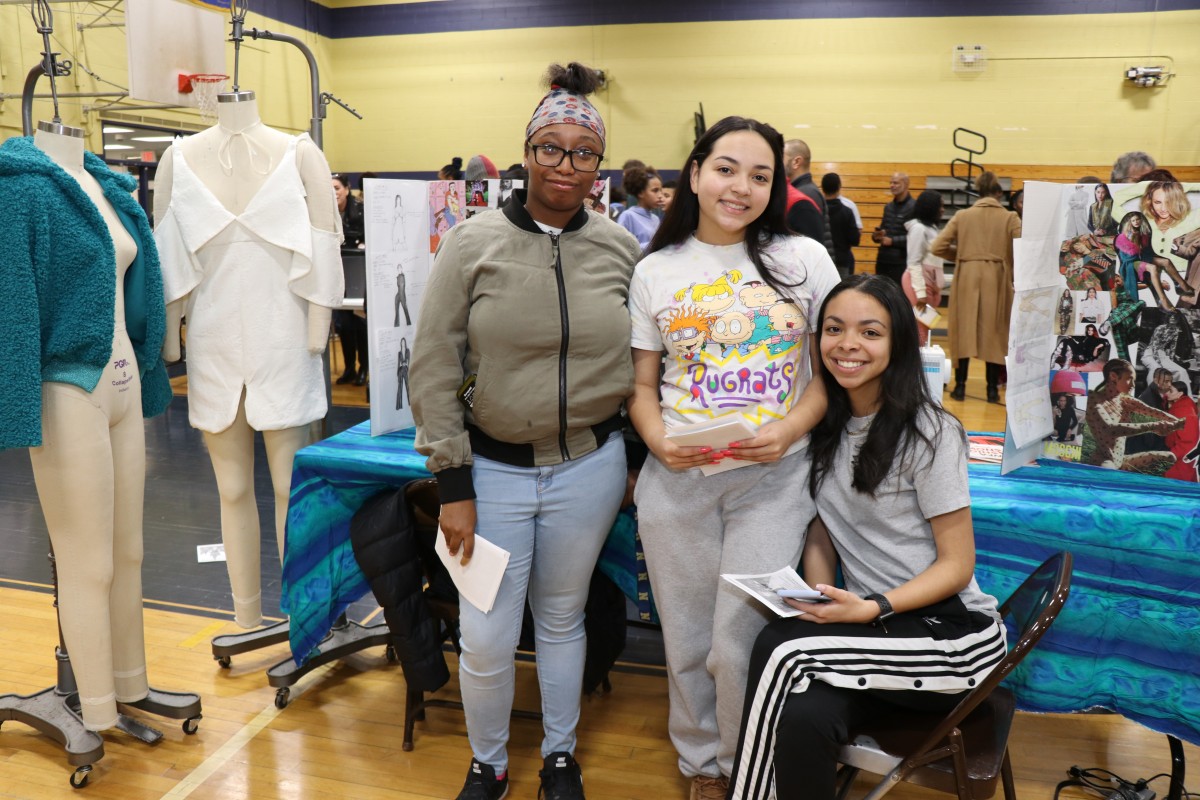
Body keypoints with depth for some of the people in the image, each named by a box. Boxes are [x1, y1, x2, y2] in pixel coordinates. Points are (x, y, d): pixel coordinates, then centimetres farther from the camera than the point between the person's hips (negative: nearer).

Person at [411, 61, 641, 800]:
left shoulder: (622, 248, -1)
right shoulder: (473, 242, -7)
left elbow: (642, 365, 9)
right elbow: (434, 370, -7)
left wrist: (639, 459, 9)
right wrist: (453, 485, -9)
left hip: (590, 467, 2)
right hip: (494, 468, -1)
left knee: (563, 620, 18)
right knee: (486, 640, 5)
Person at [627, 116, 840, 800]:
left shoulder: (806, 260, 3)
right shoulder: (655, 271, 5)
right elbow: (642, 385, 8)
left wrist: (790, 429, -12)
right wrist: (660, 441, -11)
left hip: (774, 480, -1)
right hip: (677, 481, 2)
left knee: (738, 644, -2)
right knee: (687, 642, 12)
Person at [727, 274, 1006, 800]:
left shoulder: (928, 432, -12)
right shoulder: (828, 425, 7)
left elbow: (957, 565, -9)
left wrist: (873, 608, -23)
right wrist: (819, 600, -7)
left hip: (950, 627, -4)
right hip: (868, 622, 4)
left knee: (779, 648, -27)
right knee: (802, 718, -29)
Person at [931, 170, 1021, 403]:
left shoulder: (962, 216, 1)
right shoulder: (1010, 218, -2)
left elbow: (936, 248, -2)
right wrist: (1012, 271, 6)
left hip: (967, 278, 1)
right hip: (996, 279, -1)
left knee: (965, 330, 8)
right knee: (994, 333, 7)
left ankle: (960, 386, 10)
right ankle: (992, 389, 11)